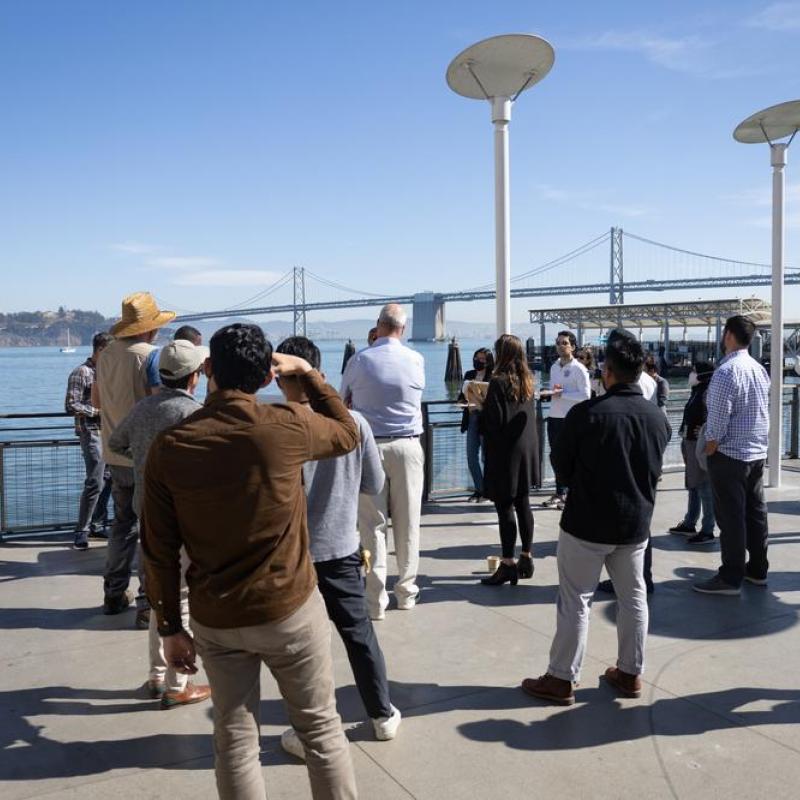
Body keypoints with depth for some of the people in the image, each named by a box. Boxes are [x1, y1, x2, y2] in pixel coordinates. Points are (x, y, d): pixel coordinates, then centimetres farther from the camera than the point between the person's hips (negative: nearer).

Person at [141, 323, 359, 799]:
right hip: (291, 608, -2)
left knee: (235, 742, 15)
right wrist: (308, 372, 12)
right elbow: (348, 434, 7)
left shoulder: (169, 446, -8)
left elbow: (159, 550, -4)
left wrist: (171, 626, 6)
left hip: (216, 621, 2)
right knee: (321, 727, 16)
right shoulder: (287, 425, -14)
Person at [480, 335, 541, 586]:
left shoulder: (498, 382, -15)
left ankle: (508, 563, -2)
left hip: (506, 452, -8)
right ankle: (526, 558, 21)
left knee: (505, 506, -4)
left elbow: (494, 421, -17)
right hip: (527, 448, 8)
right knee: (522, 504, 14)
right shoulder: (527, 381, 8)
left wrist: (478, 406, 1)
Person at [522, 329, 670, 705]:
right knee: (633, 597, 16)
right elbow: (655, 470, 11)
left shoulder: (585, 414, -18)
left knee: (575, 601, 4)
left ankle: (562, 680, 12)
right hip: (636, 523, 5)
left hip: (587, 522, -5)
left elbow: (561, 466, -6)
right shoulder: (658, 417, -1)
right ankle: (630, 673, 28)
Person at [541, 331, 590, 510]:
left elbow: (586, 395, -16)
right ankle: (560, 493, 25)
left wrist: (562, 393, -17)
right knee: (555, 456, 12)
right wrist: (550, 392, -1)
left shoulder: (579, 369, -10)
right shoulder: (554, 367, 13)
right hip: (554, 417, 7)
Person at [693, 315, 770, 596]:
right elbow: (763, 411, 14)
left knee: (731, 516, -2)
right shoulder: (760, 369, 7)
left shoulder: (726, 371, -19)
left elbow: (718, 418, -20)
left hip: (730, 455, -8)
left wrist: (710, 448, -8)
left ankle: (731, 578, 4)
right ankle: (757, 570, 24)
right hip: (758, 452, 8)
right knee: (756, 511, 14)